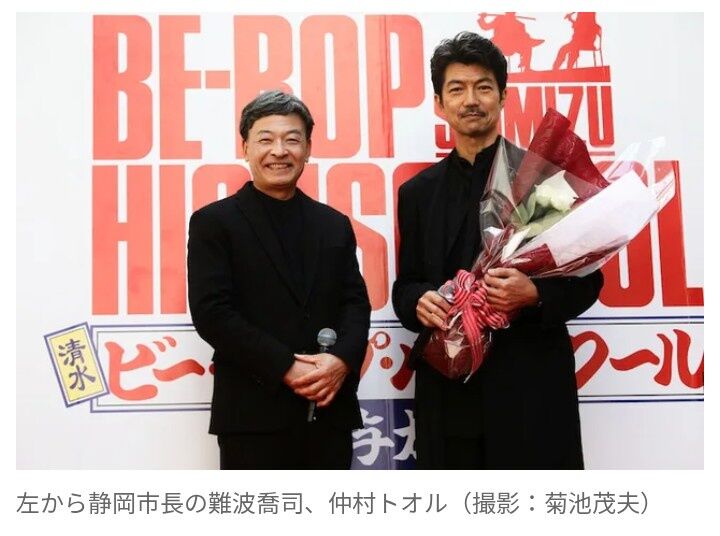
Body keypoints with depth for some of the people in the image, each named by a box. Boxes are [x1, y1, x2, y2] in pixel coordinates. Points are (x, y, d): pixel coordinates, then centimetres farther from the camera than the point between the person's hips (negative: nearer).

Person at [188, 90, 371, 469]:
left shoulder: (334, 224, 14)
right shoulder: (214, 222, 0)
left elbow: (355, 302, 8)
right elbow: (211, 312, -9)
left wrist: (343, 359, -12)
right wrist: (285, 367, -16)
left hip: (330, 412, 5)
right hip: (254, 414, -4)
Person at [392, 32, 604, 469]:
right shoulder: (418, 192, 11)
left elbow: (587, 278, 0)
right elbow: (405, 285, 14)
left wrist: (535, 294, -19)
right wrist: (419, 301, -9)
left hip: (530, 387, -3)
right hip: (447, 389, 3)